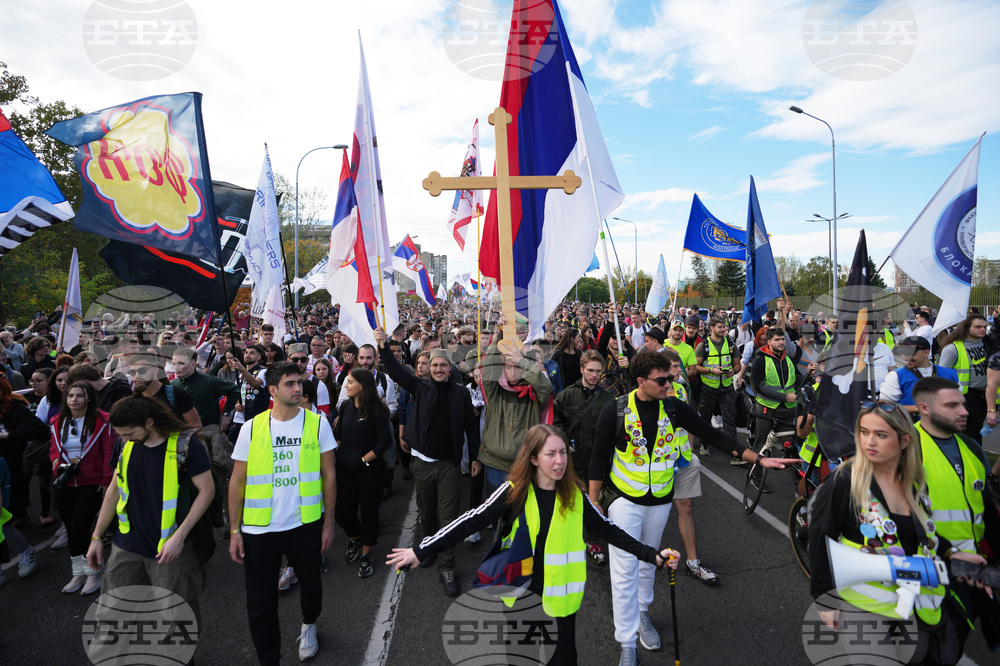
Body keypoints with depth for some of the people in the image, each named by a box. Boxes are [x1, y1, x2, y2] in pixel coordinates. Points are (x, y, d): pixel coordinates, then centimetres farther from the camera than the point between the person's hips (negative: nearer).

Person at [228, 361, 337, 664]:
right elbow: (237, 482, 0)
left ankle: (308, 625, 52)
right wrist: (235, 531, -2)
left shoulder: (317, 423, -6)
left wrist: (328, 523, -4)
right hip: (259, 528, 0)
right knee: (260, 602, 9)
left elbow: (329, 475, -3)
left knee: (310, 583, 21)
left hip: (305, 524, 0)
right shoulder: (251, 428, -5)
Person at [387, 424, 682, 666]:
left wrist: (653, 555, -5)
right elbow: (472, 522, -17)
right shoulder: (514, 491, -15)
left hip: (559, 594, 1)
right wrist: (421, 551, -22)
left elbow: (607, 530, 0)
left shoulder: (574, 494, -9)